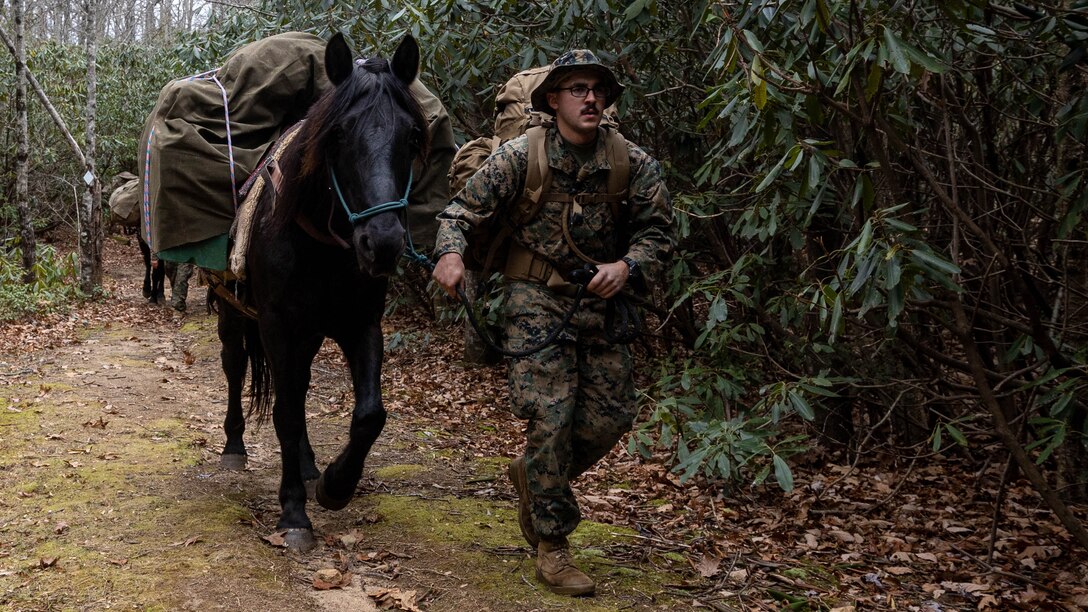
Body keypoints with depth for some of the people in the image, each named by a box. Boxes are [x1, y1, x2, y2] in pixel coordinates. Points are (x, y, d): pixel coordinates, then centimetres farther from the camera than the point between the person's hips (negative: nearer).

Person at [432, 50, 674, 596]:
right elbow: (462, 209, -3)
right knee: (551, 416, -9)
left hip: (601, 300, 4)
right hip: (537, 299, -3)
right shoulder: (520, 156, -6)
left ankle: (533, 475, 31)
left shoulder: (634, 165, -2)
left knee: (613, 415, 3)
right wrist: (450, 252, -23)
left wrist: (627, 267, -19)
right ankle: (551, 549, 3)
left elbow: (659, 232, 1)